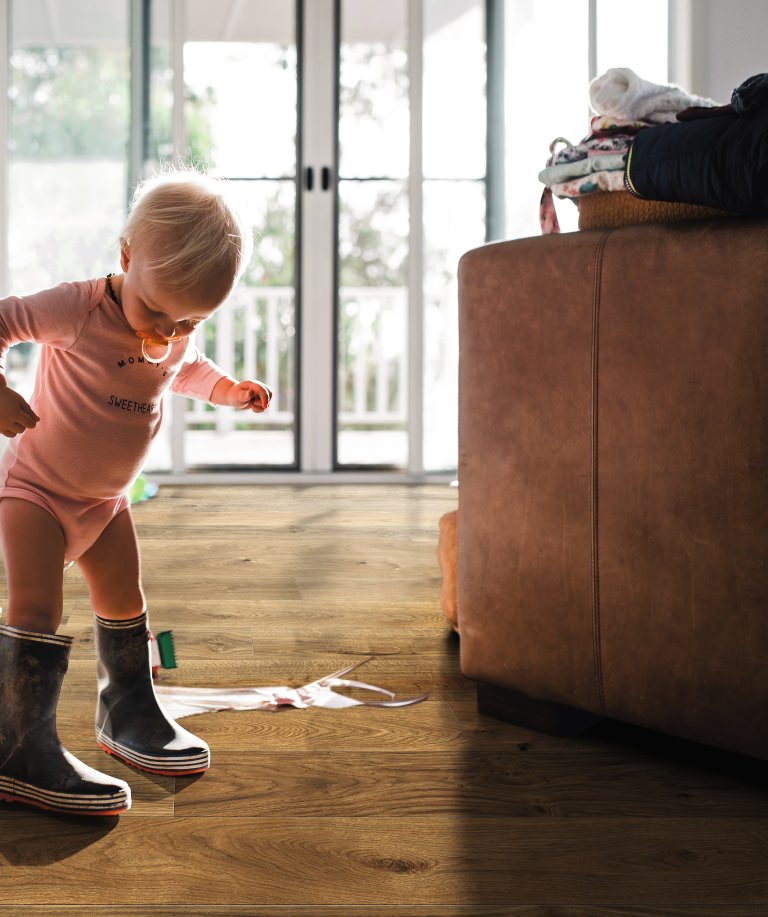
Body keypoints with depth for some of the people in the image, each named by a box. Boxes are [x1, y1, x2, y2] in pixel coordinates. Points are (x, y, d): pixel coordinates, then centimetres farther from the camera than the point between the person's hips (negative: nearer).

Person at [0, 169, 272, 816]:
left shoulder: (180, 336, -5)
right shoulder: (78, 310, -27)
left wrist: (231, 390, 1)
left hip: (106, 499, 7)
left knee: (124, 605, 18)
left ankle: (129, 714, 37)